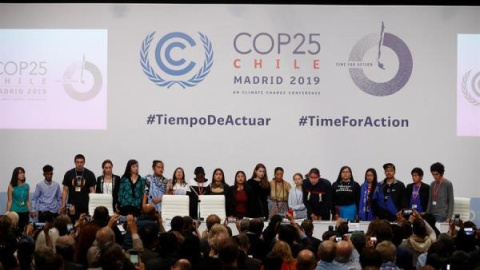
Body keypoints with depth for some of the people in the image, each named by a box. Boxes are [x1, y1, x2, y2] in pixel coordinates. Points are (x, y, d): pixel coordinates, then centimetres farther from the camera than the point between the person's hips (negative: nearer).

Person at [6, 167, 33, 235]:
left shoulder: (27, 186, 7)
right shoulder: (11, 187, -2)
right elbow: (9, 201, -1)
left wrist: (31, 211, 9)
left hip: (25, 212, 3)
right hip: (15, 212, -3)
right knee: (15, 231, -6)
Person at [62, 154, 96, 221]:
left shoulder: (89, 174, 1)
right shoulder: (69, 174, 4)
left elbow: (92, 191, 2)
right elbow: (65, 190, 6)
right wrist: (63, 205, -2)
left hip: (85, 207, -1)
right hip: (72, 207, 1)